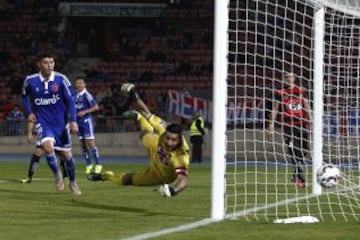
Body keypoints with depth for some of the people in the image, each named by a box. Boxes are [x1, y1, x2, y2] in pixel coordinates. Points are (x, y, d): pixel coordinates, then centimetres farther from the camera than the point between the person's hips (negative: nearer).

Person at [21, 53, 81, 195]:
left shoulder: (61, 79, -12)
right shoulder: (30, 81, -8)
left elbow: (70, 100, -7)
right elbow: (24, 96, 13)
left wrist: (73, 121, -14)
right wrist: (29, 112, 1)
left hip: (60, 122, 1)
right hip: (43, 122, -1)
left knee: (66, 153, 8)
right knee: (48, 146, -25)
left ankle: (72, 182, 32)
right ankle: (57, 174, 1)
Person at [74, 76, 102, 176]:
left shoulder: (86, 95, -9)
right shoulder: (75, 96, 12)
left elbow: (96, 107, -12)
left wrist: (84, 112, -17)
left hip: (86, 120, -7)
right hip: (78, 122, 7)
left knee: (90, 142, -11)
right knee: (82, 144, 6)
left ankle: (97, 164, -5)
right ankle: (88, 165, 14)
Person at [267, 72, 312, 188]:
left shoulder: (301, 91, 12)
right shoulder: (280, 93, 3)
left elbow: (307, 107, 16)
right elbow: (275, 109, 4)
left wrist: (311, 122, 10)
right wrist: (271, 125, -2)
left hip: (302, 124, 4)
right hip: (288, 126, -4)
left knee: (303, 150, 7)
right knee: (294, 152, -12)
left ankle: (296, 175, 26)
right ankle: (301, 179, -15)